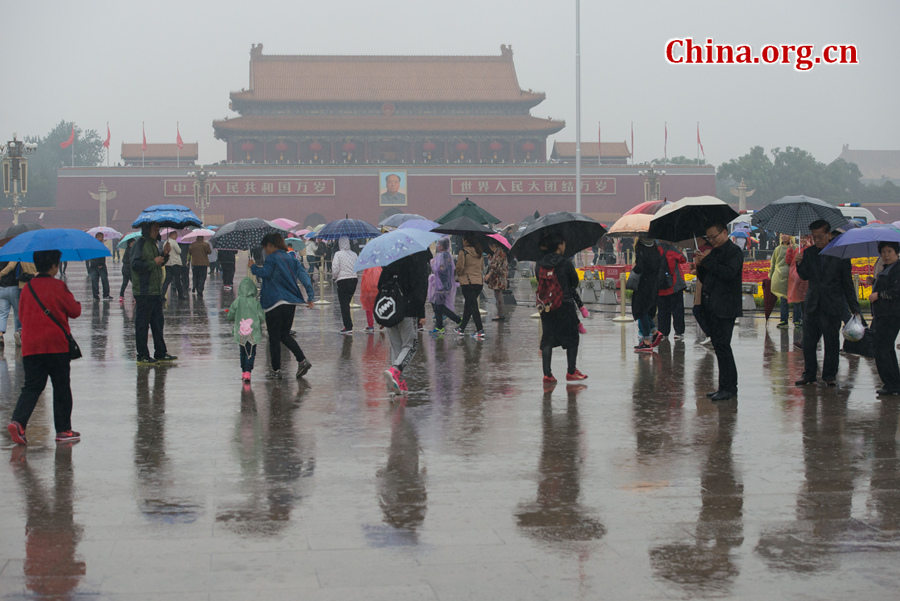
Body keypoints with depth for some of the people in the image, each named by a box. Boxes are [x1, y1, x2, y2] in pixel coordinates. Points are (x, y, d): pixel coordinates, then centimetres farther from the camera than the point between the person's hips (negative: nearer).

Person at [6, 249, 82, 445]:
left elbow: (22, 313, 16)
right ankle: (63, 430, 11)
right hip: (56, 345, -4)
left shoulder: (28, 288, 7)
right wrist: (76, 304, 18)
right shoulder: (58, 286, -7)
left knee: (32, 386, 5)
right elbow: (74, 311, -3)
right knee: (61, 388, 7)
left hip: (30, 346, 4)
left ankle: (18, 421, -17)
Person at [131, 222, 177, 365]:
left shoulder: (153, 244, 17)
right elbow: (136, 264, -22)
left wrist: (164, 256, 5)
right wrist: (154, 262, -18)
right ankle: (142, 356, 2)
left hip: (155, 291, 9)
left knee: (158, 322, 13)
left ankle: (160, 353, 21)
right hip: (144, 292, -9)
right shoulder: (140, 244, -12)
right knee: (142, 324, -2)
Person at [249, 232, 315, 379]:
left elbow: (265, 273, -23)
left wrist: (253, 267, -4)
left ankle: (276, 371, 6)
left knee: (274, 337, 3)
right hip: (291, 302, 7)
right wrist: (310, 296, 1)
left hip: (275, 303, -7)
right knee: (285, 334, 17)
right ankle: (302, 360, 0)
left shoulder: (272, 258, -8)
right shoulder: (291, 259, 13)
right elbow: (303, 275, 5)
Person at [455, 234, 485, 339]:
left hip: (468, 283, -7)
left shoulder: (463, 252, -10)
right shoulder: (478, 253, 10)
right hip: (479, 282, 7)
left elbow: (459, 267, -12)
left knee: (473, 307, -7)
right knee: (468, 305, 17)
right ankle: (462, 328, 27)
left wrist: (459, 275, 8)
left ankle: (480, 331, -14)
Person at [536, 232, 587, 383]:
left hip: (545, 308, 4)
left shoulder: (540, 264, 2)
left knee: (547, 340, 8)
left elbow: (540, 282, 10)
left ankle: (547, 374, 3)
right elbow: (575, 283, -1)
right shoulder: (566, 263, -11)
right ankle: (571, 372, 15)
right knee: (572, 338, 11)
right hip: (565, 306, -4)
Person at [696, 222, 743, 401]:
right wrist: (699, 265, 3)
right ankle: (726, 386, 15)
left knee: (722, 346, -11)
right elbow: (704, 279, 23)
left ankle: (728, 387, -7)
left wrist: (707, 261, -17)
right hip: (710, 306, 9)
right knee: (719, 346, 10)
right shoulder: (713, 252, 19)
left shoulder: (734, 251, -6)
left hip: (724, 308, -9)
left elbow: (729, 273, -22)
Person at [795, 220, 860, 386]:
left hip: (832, 307, -3)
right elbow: (805, 276, 7)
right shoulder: (809, 253, 7)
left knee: (831, 343, 3)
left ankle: (829, 375, 14)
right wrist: (800, 264, -14)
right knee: (808, 342, 5)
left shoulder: (840, 254, -2)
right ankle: (809, 374, 17)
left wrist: (854, 307, 0)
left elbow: (847, 283, 1)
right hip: (812, 304, 3)